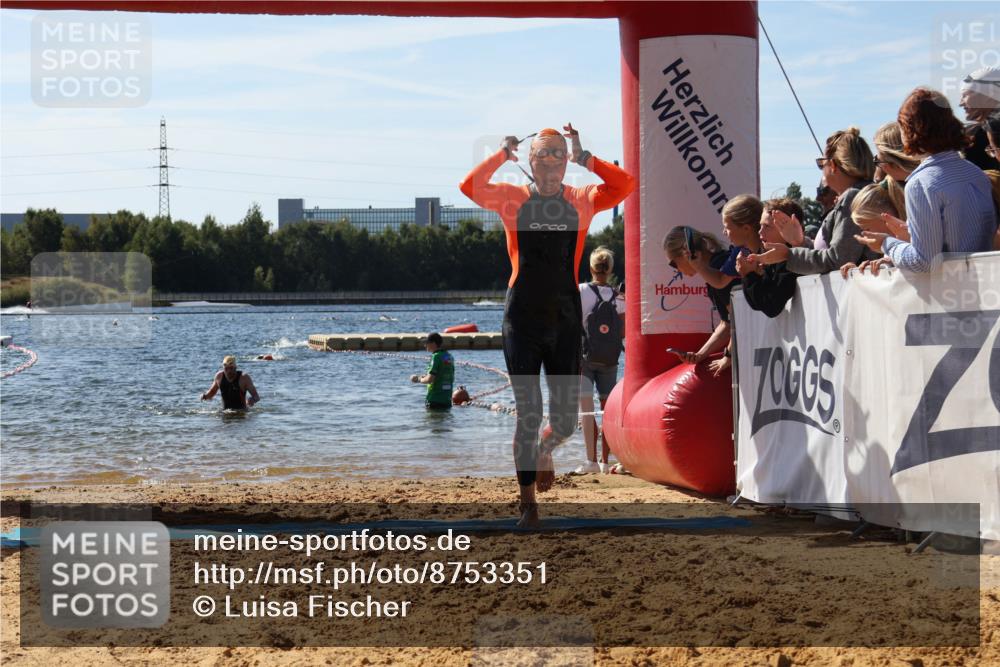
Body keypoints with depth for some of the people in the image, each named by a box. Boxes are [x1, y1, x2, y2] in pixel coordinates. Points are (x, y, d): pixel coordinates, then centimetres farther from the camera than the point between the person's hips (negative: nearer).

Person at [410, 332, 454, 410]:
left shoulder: (436, 356, -15)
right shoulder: (450, 357, 11)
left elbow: (430, 379, -22)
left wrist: (420, 379, 0)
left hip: (435, 400, -8)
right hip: (447, 400, 8)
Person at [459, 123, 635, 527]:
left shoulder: (581, 201, 5)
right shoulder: (513, 198, 3)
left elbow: (624, 186, -10)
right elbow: (470, 186, -13)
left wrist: (583, 157, -7)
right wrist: (503, 154, -8)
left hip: (565, 320, 2)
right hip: (522, 322, -1)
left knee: (565, 420, 5)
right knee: (527, 414, 0)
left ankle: (544, 450, 41)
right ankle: (528, 504, 9)